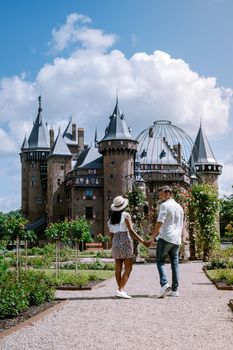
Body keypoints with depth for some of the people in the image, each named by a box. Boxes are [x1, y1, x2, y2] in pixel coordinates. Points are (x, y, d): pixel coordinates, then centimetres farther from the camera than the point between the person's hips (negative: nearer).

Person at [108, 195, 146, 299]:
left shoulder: (112, 217, 10)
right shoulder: (126, 215, -7)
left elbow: (111, 234, 12)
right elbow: (131, 231, -13)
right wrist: (142, 241, -11)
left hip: (116, 242, 6)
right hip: (125, 242, -6)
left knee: (118, 268, 8)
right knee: (128, 268, -5)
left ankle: (120, 290, 11)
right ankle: (120, 290, -15)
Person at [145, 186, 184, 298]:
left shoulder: (164, 205, -7)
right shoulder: (179, 207, 18)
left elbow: (160, 223, -14)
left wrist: (152, 238, -12)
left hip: (165, 238, -7)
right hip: (176, 239, 7)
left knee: (160, 261, -1)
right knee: (175, 263, 8)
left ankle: (164, 284, -20)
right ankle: (174, 290, 6)